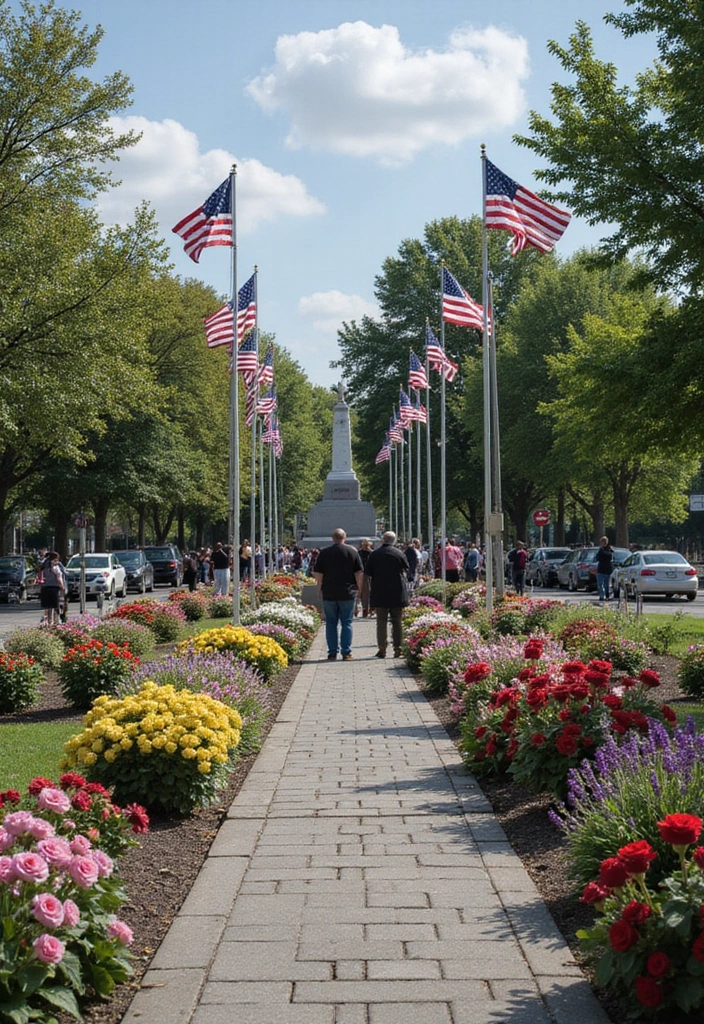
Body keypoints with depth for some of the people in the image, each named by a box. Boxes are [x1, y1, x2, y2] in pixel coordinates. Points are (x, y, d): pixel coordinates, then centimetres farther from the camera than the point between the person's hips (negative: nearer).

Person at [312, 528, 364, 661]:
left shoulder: (324, 553, 0)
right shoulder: (352, 552, -1)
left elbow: (317, 574, 0)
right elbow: (359, 573, -2)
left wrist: (321, 588, 12)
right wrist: (359, 588, 8)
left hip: (329, 594, 0)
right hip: (347, 594, 0)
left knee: (331, 623, 7)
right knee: (346, 623, 4)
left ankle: (332, 652, 6)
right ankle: (346, 652, 0)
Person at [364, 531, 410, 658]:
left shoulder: (374, 555, -1)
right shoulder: (400, 554, -3)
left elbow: (367, 574, 2)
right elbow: (406, 572, 7)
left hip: (379, 593, 0)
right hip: (397, 594, 0)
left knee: (381, 621, 3)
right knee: (397, 621, 7)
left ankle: (382, 649, -3)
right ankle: (398, 648, 6)